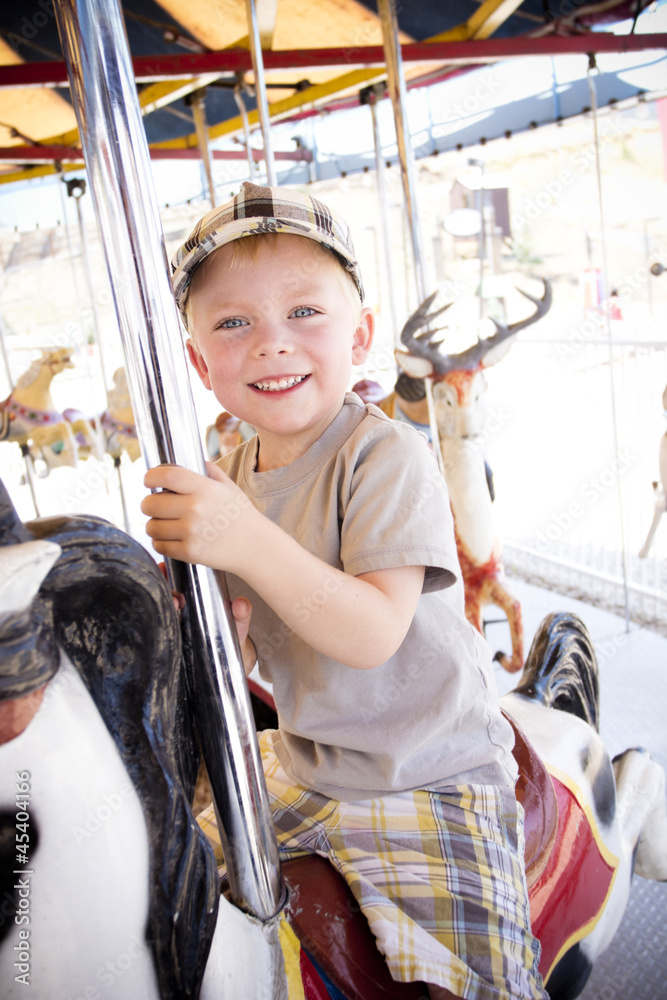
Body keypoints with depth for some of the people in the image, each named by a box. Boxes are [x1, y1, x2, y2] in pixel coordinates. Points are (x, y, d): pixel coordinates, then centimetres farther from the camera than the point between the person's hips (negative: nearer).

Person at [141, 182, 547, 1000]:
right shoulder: (227, 476, -1)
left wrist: (249, 543, -40)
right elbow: (243, 657, 5)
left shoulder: (387, 456, -21)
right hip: (302, 764, 6)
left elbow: (373, 635, -30)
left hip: (428, 778, -6)